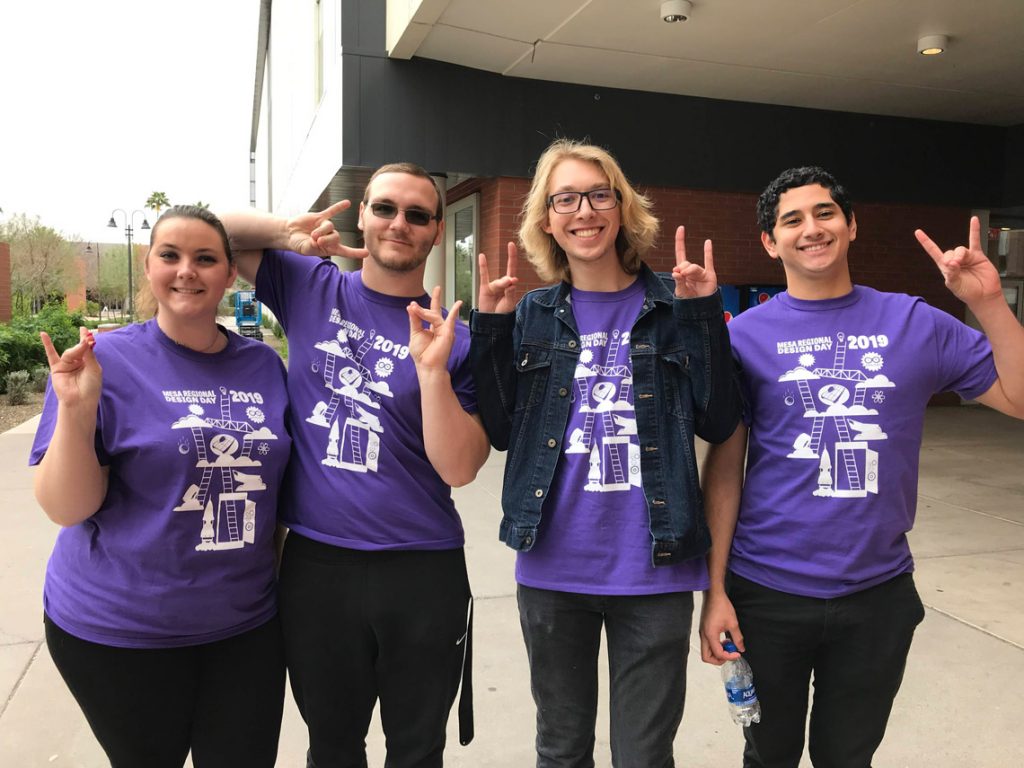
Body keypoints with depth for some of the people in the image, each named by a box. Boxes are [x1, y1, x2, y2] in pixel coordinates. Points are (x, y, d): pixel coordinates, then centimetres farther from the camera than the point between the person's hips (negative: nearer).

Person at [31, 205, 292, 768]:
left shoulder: (264, 364, 0)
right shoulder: (106, 361, -10)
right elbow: (66, 509, -13)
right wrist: (77, 411, -26)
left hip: (246, 623, 3)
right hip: (118, 631, -3)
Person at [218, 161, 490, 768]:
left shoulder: (455, 338, -4)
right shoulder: (309, 287, 2)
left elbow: (459, 469, -11)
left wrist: (432, 369, -23)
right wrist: (288, 230, -9)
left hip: (422, 573, -1)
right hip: (314, 562, 1)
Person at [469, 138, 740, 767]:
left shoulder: (673, 306, -1)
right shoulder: (532, 315, 3)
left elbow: (718, 424, -7)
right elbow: (500, 431, 1)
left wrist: (704, 315, -14)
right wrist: (491, 327, -6)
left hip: (654, 572, -1)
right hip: (552, 571, 2)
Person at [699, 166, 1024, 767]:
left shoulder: (915, 323, -1)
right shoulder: (748, 334, -6)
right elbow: (725, 468, -6)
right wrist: (715, 589, -7)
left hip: (880, 592, 2)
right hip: (768, 590, -1)